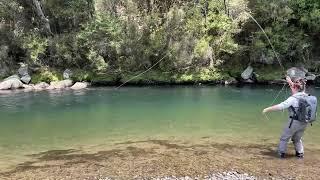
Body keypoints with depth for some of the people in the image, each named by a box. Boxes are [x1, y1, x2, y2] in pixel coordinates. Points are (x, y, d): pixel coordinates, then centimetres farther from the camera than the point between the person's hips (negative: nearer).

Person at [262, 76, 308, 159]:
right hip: (304, 122, 7)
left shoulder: (293, 99, -20)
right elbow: (298, 90, 23)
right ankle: (300, 153, 31)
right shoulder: (306, 96, 1)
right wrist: (290, 82, 30)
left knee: (284, 138, 12)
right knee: (297, 139, 27)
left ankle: (281, 153, 19)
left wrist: (267, 109, -21)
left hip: (294, 122, -7)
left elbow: (280, 106, -27)